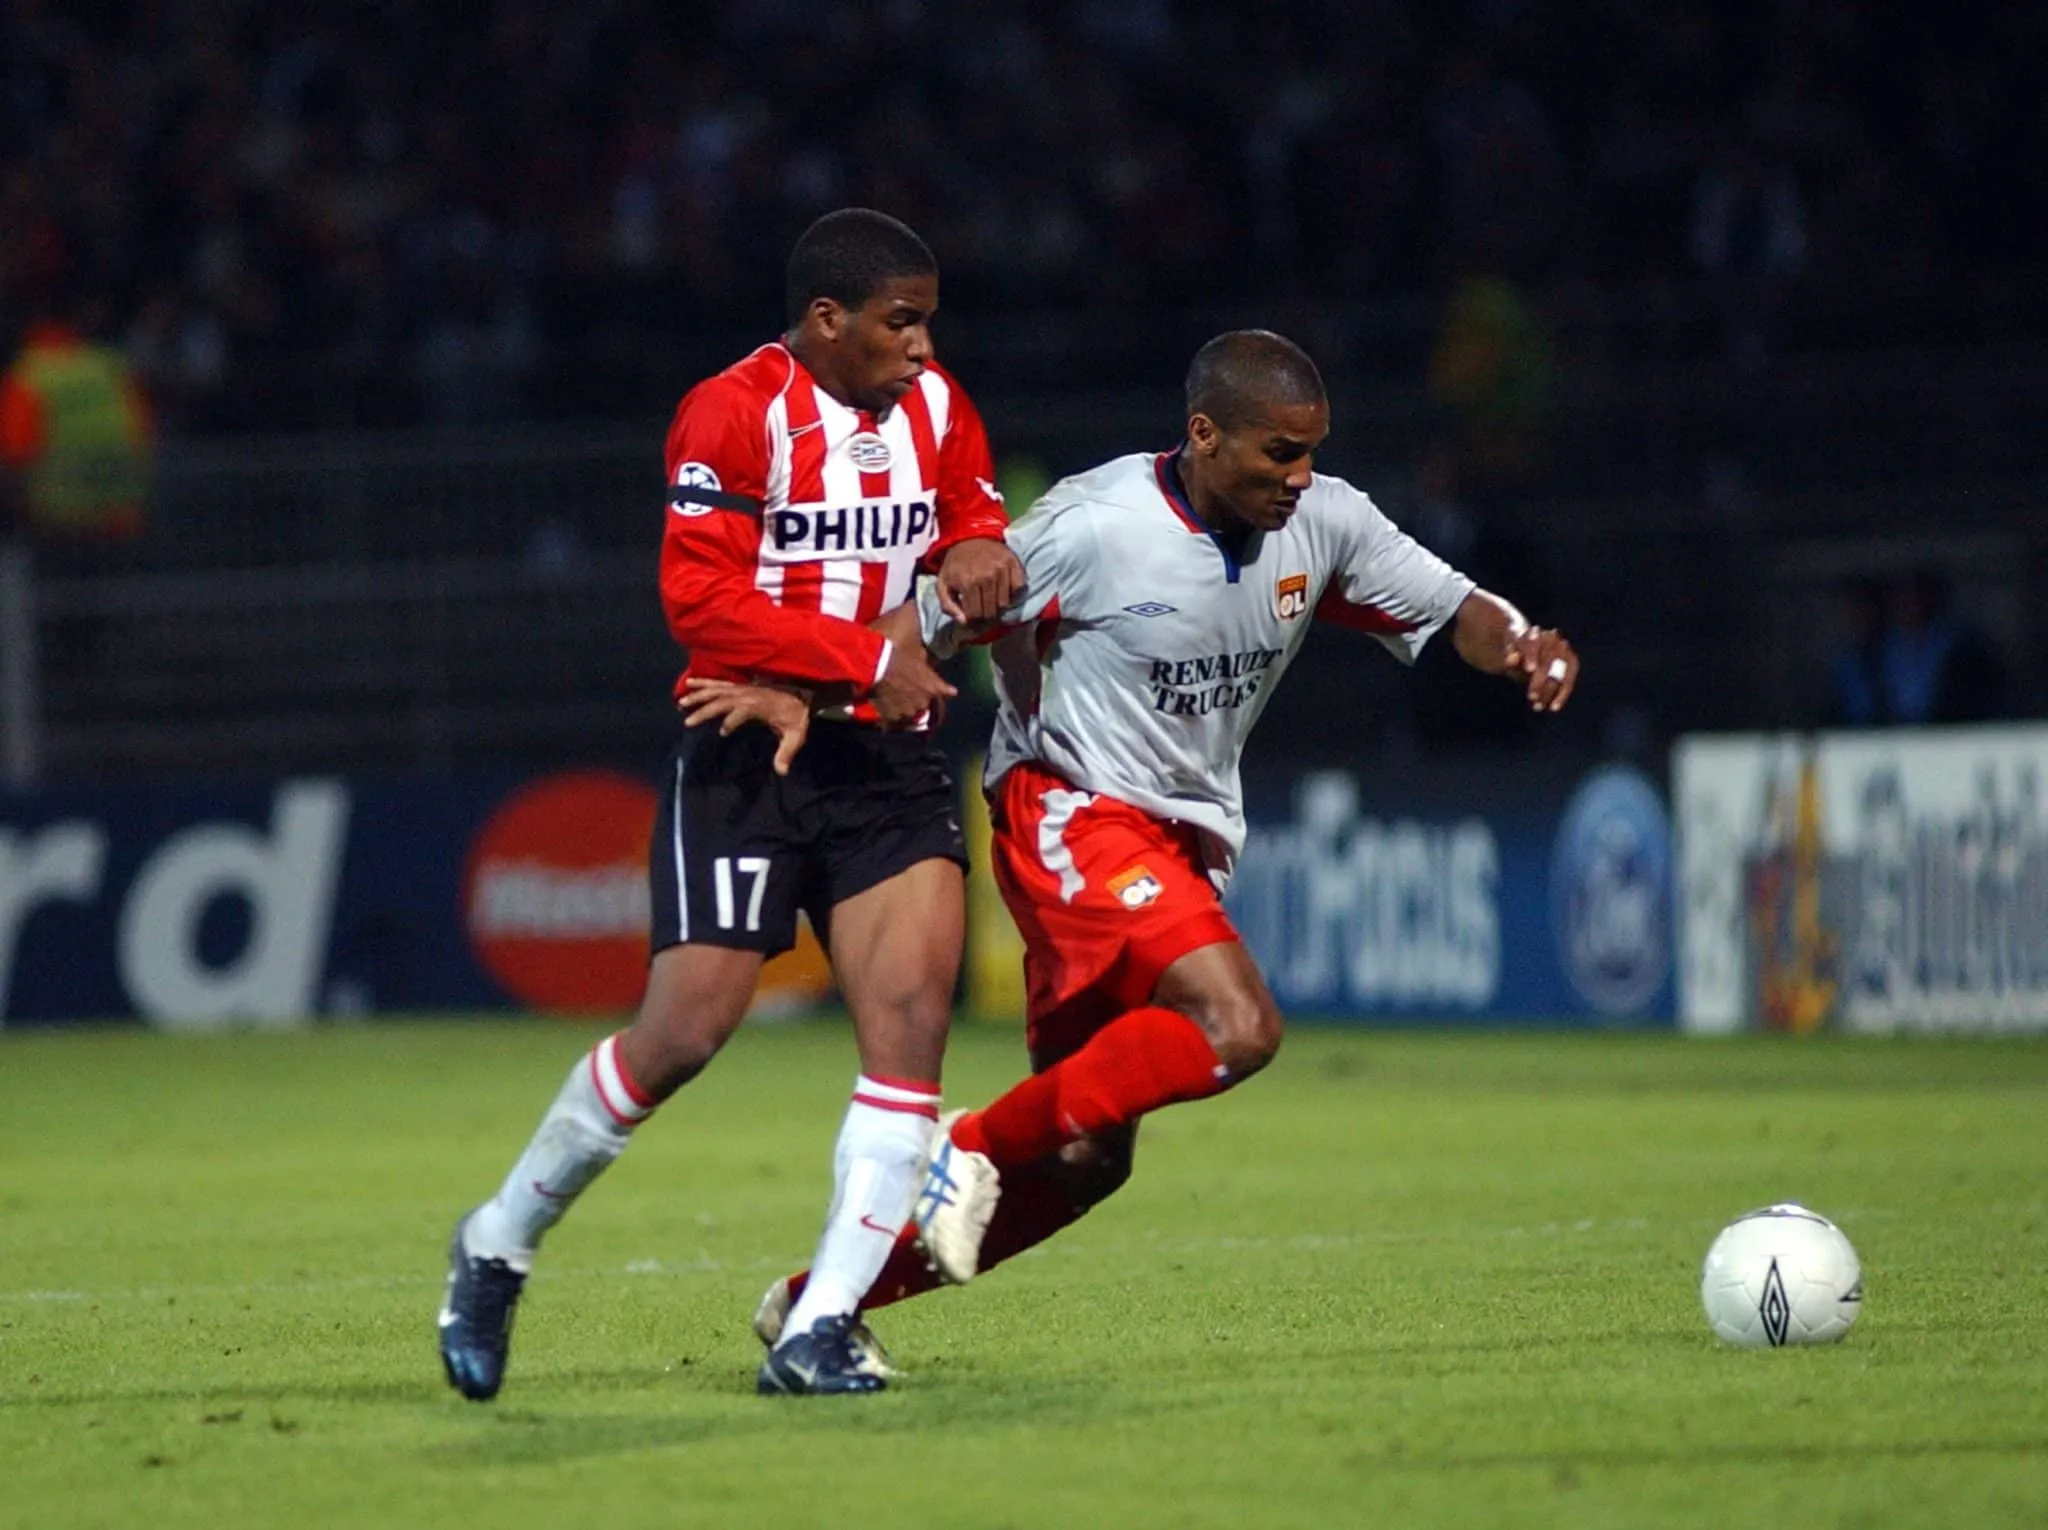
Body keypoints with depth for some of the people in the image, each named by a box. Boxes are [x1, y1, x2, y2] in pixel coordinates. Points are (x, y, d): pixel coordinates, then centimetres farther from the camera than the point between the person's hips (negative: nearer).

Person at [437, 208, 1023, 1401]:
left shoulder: (936, 409, 8)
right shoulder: (735, 415, -11)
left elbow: (978, 528, 20)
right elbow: (701, 600, -17)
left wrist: (977, 557, -5)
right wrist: (868, 659, -20)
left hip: (889, 763, 5)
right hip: (748, 762, -5)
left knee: (913, 1009, -13)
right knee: (684, 1032, -9)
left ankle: (824, 1327, -11)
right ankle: (500, 1247, 15)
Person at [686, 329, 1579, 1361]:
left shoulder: (1322, 522, 0)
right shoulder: (1096, 527, -17)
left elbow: (1452, 609, 8)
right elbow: (935, 623, -8)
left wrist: (1519, 646, -14)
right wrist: (808, 697, -19)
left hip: (1184, 842, 7)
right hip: (1071, 813, -7)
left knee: (1087, 1158, 7)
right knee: (1238, 1026, -30)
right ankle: (975, 1147, -16)